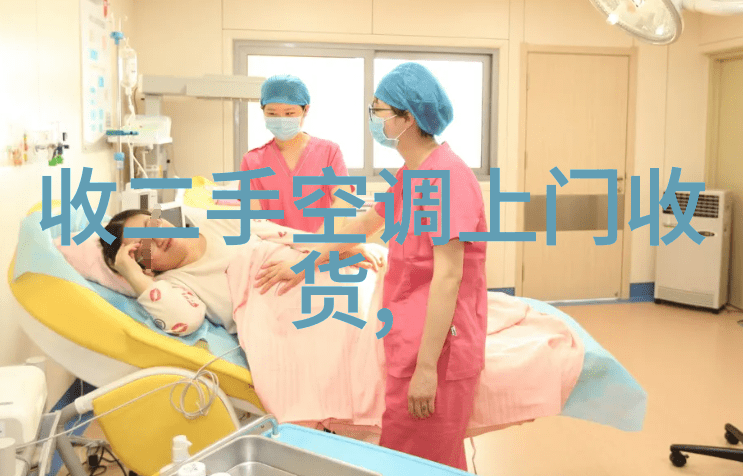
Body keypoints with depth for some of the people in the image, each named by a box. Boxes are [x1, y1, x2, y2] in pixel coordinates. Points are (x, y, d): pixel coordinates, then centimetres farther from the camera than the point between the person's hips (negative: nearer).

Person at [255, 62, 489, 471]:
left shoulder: (445, 175, -19)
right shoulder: (411, 173, 12)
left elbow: (448, 275, -22)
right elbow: (365, 223, 25)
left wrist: (426, 367, -22)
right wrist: (304, 266, 26)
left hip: (436, 343, -9)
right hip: (410, 339, 9)